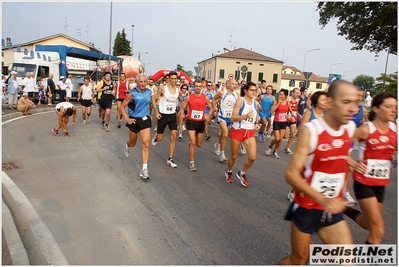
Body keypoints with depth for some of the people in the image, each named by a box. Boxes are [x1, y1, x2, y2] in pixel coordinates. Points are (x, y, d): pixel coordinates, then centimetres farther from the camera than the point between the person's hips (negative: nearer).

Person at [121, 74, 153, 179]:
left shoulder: (149, 92, 1)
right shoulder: (132, 93, -13)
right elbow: (122, 106, -7)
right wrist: (127, 119, -15)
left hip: (145, 120, 2)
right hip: (134, 120, -2)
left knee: (146, 144, -11)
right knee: (132, 143, 19)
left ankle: (144, 169, -8)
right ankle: (127, 146, 60)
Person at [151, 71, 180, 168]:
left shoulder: (178, 90, 1)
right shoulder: (162, 88, -12)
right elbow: (153, 99, -6)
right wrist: (156, 112, -12)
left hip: (173, 116, 3)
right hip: (163, 115, -3)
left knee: (174, 137, -6)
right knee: (160, 139, 5)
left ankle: (170, 160, 3)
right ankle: (156, 137, 46)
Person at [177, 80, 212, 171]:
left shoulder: (205, 98, -1)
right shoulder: (189, 97, -4)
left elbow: (211, 108, 9)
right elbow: (182, 108, 3)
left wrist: (208, 115, -9)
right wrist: (181, 113, -19)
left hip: (201, 123, 2)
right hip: (191, 122, -2)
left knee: (199, 144, 12)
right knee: (193, 142, -10)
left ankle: (191, 143, 49)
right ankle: (192, 163, 2)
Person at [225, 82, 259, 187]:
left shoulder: (255, 103, 5)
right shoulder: (240, 101, -12)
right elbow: (233, 118, -17)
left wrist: (257, 123, 8)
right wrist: (246, 115, -29)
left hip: (250, 132, 4)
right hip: (237, 131, -4)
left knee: (252, 157, -7)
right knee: (234, 156, 10)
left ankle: (242, 173, 20)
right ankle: (229, 172, 39)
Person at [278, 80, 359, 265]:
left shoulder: (350, 128, -2)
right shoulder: (311, 131, -20)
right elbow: (291, 174, -23)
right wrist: (322, 199, -34)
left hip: (332, 210, 5)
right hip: (306, 208, -5)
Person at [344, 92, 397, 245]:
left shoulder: (394, 129, 0)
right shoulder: (366, 129, -16)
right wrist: (353, 164, -15)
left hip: (381, 183, 6)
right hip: (364, 182, -6)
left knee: (368, 223, 20)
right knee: (378, 230, -3)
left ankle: (345, 209, 46)